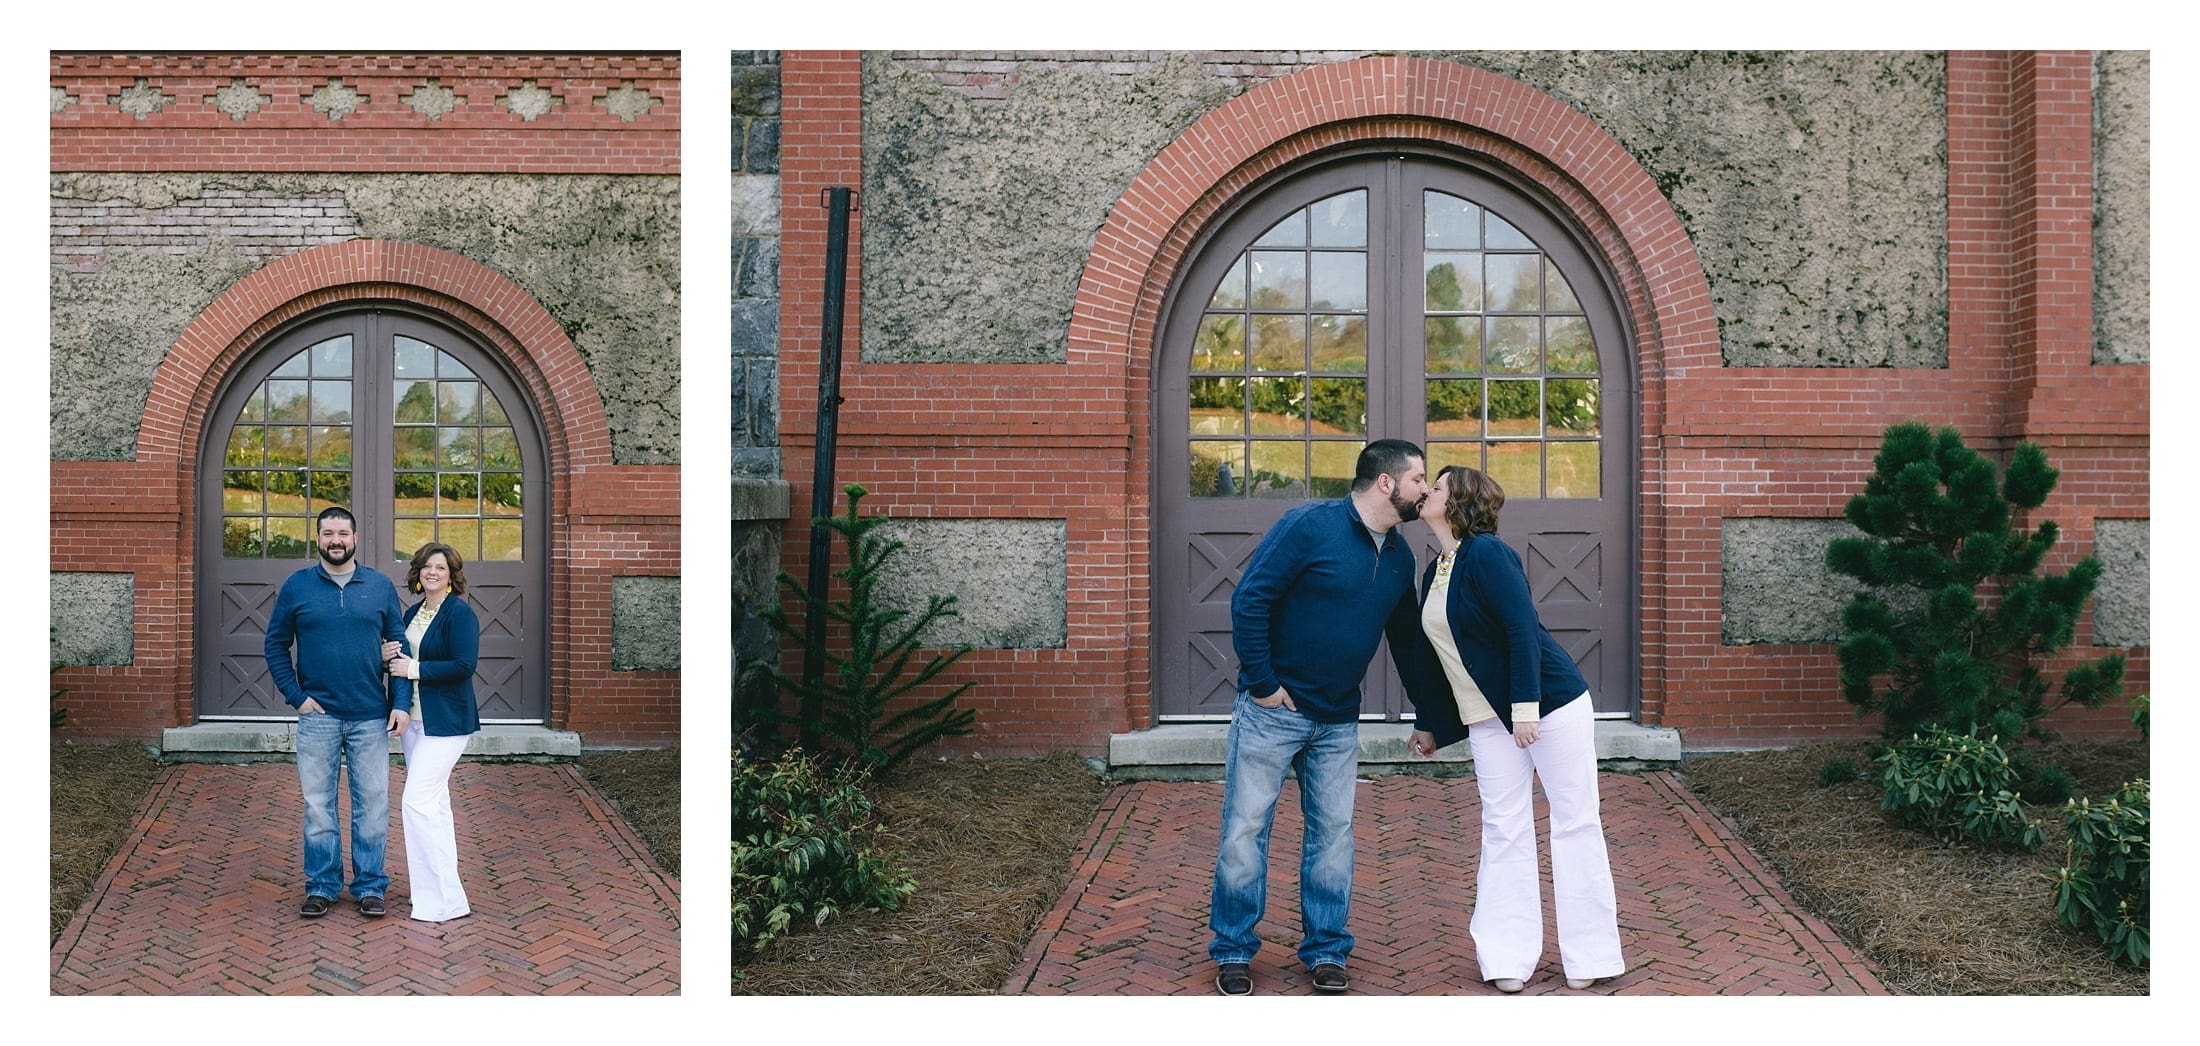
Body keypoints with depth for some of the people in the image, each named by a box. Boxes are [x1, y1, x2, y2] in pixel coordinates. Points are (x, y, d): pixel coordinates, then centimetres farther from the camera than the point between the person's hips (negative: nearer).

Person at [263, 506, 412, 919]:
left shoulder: (381, 586, 5)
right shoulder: (296, 586, 3)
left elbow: (399, 647, 5)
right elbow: (275, 646, 7)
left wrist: (401, 703, -3)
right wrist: (295, 695, -3)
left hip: (371, 717, 0)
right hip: (317, 716, 0)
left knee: (373, 805, 4)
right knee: (319, 806, 6)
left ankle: (370, 886, 14)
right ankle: (321, 886, 17)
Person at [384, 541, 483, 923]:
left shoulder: (460, 613, -13)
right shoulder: (413, 612, 12)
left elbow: (463, 666, -21)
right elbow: (404, 658, 20)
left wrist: (413, 669, -17)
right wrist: (388, 655, -2)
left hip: (445, 721, -9)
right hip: (415, 718, 9)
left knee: (418, 801, -13)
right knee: (434, 802, 14)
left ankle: (442, 900, -7)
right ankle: (443, 890, 24)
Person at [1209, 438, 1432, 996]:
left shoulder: (1399, 557, 7)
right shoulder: (1309, 526, -15)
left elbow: (1406, 636, 19)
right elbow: (1249, 600, -16)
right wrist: (1262, 683, -16)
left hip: (1338, 721, 6)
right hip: (1271, 710, -6)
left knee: (1333, 831, 8)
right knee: (1246, 828, 1)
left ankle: (1326, 951, 21)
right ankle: (1233, 952, 14)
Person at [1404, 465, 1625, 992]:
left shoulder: (1487, 553, -13)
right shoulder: (1434, 571, 11)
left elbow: (1523, 629, -20)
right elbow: (1431, 655, 18)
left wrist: (1526, 708, -25)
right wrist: (1427, 725, 22)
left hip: (1551, 703, -7)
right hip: (1488, 717, 7)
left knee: (1574, 822, 1)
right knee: (1504, 829, 4)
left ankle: (1589, 957, 9)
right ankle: (1508, 959, 8)